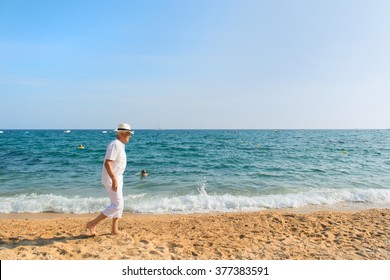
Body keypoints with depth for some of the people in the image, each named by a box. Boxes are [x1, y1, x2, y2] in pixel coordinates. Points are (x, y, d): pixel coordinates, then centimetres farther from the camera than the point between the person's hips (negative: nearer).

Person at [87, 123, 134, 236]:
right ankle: (93, 223, 2)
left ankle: (114, 230, 21)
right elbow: (107, 163, -26)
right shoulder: (115, 145, -18)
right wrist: (114, 180, -30)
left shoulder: (119, 145, 13)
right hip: (112, 179, -10)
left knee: (119, 204, 13)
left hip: (116, 178, 10)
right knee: (117, 205, -7)